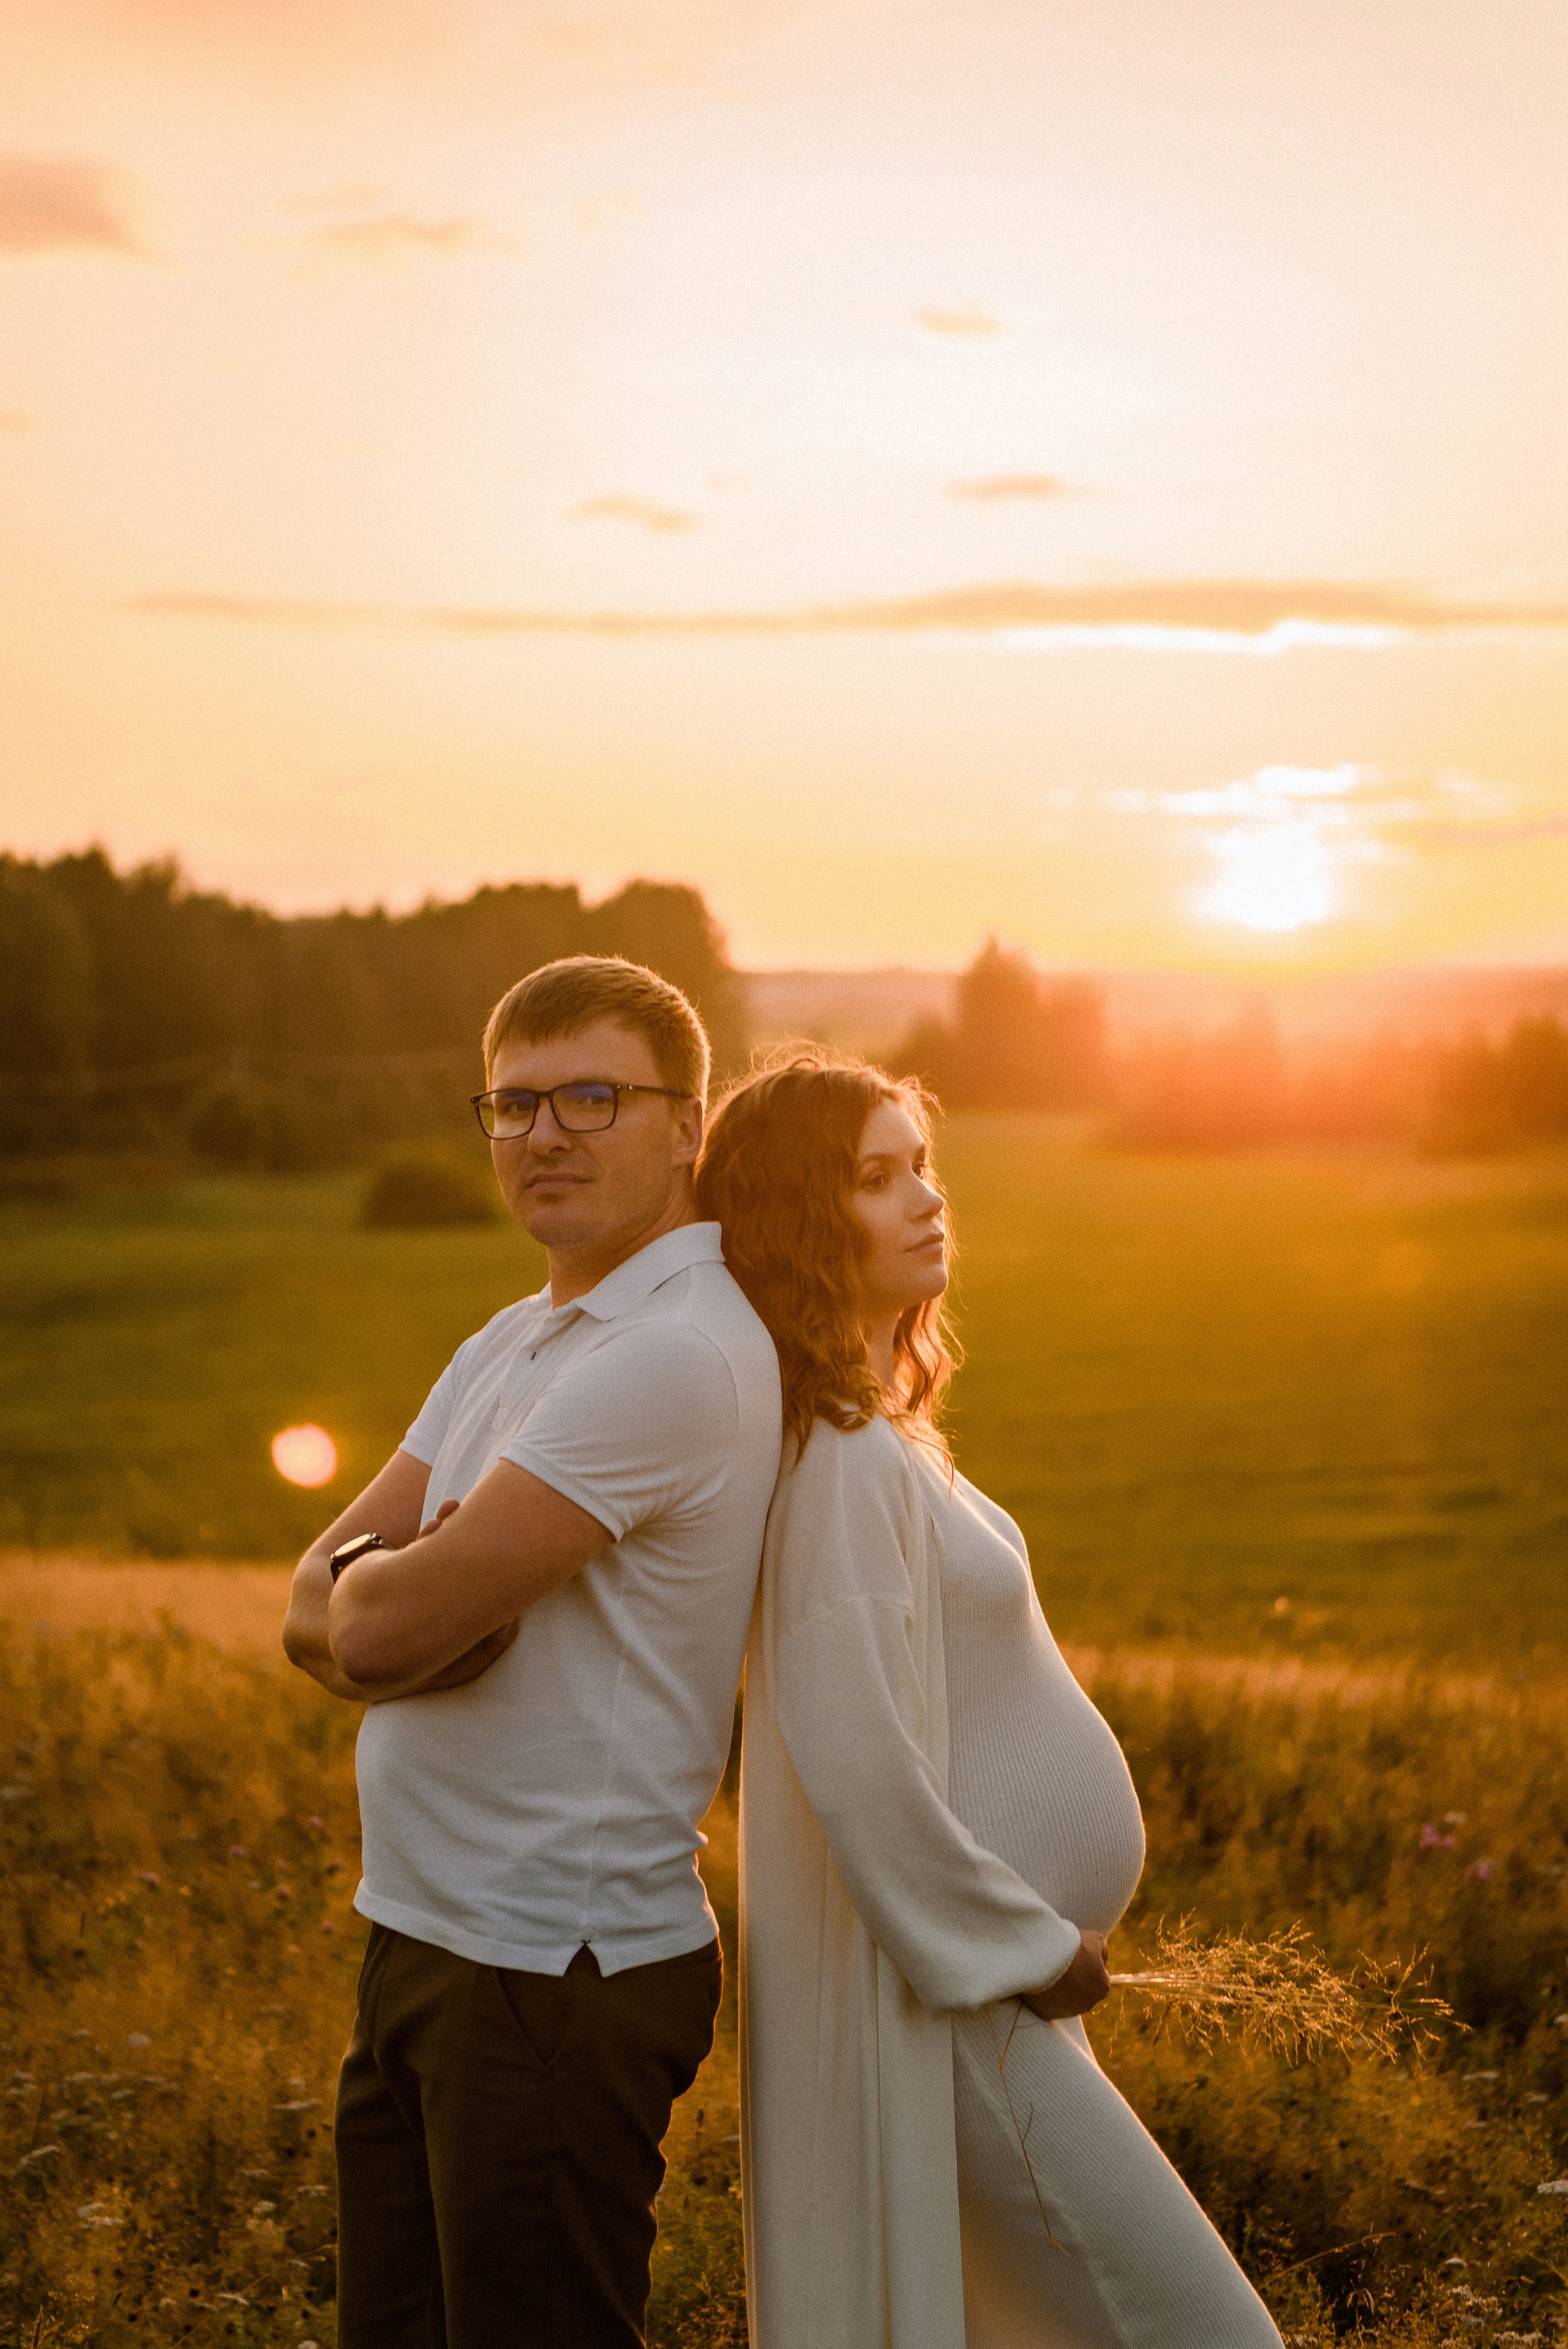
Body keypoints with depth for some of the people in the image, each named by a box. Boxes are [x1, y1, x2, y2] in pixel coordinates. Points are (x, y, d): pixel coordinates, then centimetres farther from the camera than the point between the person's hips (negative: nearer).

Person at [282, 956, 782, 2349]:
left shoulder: (677, 1356, -19)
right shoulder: (513, 1345, 14)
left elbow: (384, 1626, -23)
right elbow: (319, 1612, 7)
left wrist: (374, 1579, 0)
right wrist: (433, 1620, -15)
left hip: (563, 1978, -9)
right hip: (423, 1939, 9)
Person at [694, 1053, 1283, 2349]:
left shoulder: (882, 1431, 12)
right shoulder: (846, 1459, -19)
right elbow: (855, 1762, -25)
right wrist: (1030, 1948, -15)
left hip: (985, 1975, 10)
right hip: (953, 1999, -10)